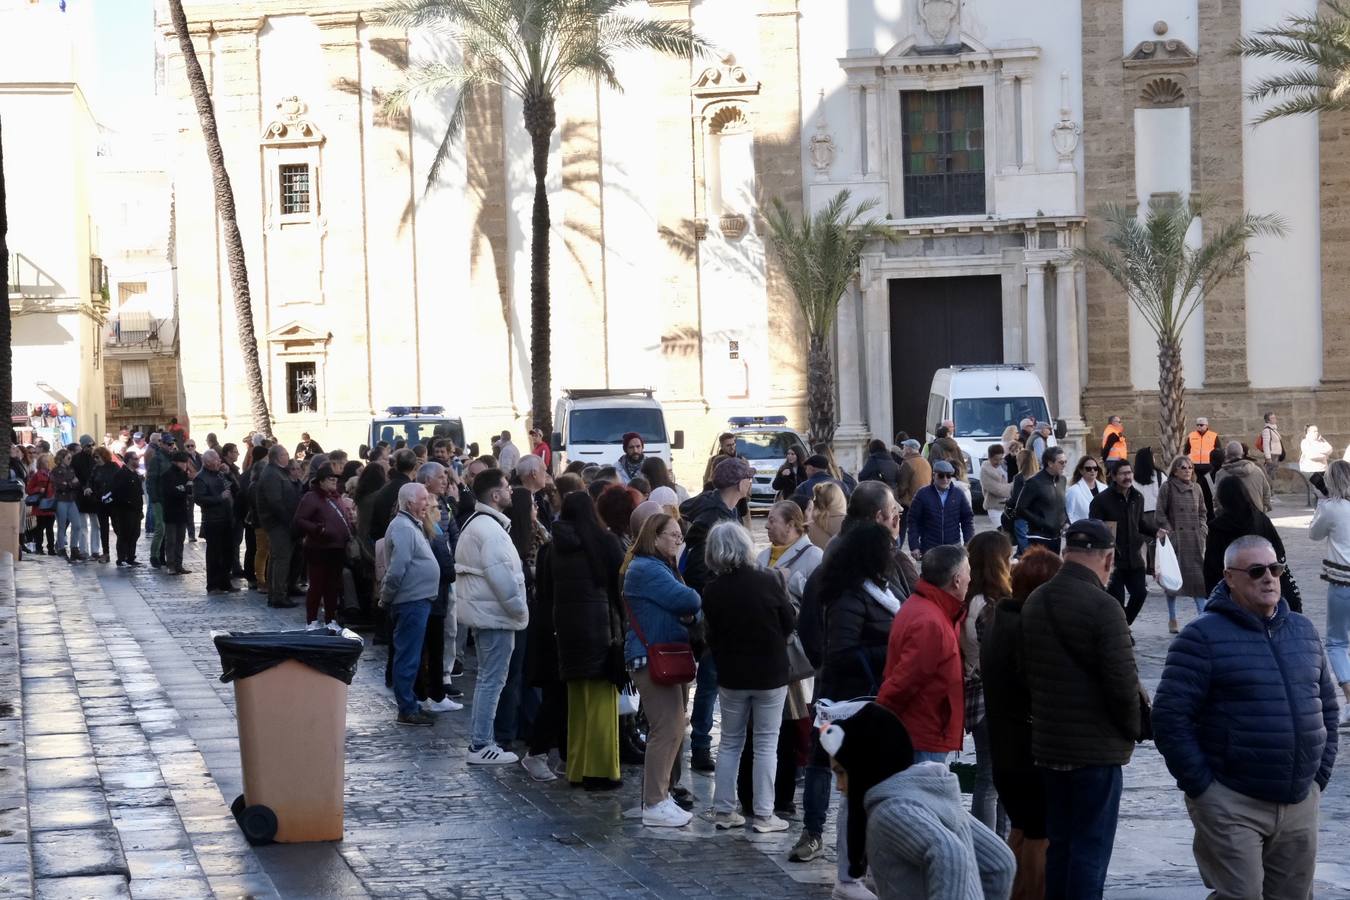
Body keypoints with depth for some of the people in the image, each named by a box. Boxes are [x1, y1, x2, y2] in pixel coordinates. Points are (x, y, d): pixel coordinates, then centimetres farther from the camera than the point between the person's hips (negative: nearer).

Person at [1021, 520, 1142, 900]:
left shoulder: (1034, 602, 6)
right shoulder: (1102, 606, -18)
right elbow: (1123, 683, -19)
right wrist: (1133, 729, -2)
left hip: (1048, 744, 7)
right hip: (1097, 747, -7)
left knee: (1059, 844, 16)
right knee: (1091, 849, -2)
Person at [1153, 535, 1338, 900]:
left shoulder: (1303, 631, 12)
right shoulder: (1203, 637, -7)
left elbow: (1327, 704, 21)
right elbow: (1170, 716, -12)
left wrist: (1321, 773, 12)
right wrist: (1200, 786, -12)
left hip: (1301, 803, 6)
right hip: (1233, 805, -6)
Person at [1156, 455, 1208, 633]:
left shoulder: (1196, 488, 12)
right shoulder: (1167, 488, -2)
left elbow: (1202, 512, 19)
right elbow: (1161, 513, -3)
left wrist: (1202, 530, 5)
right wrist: (1169, 532, -11)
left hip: (1194, 539, 4)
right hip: (1175, 538, -4)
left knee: (1198, 574, -2)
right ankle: (1172, 618, 8)